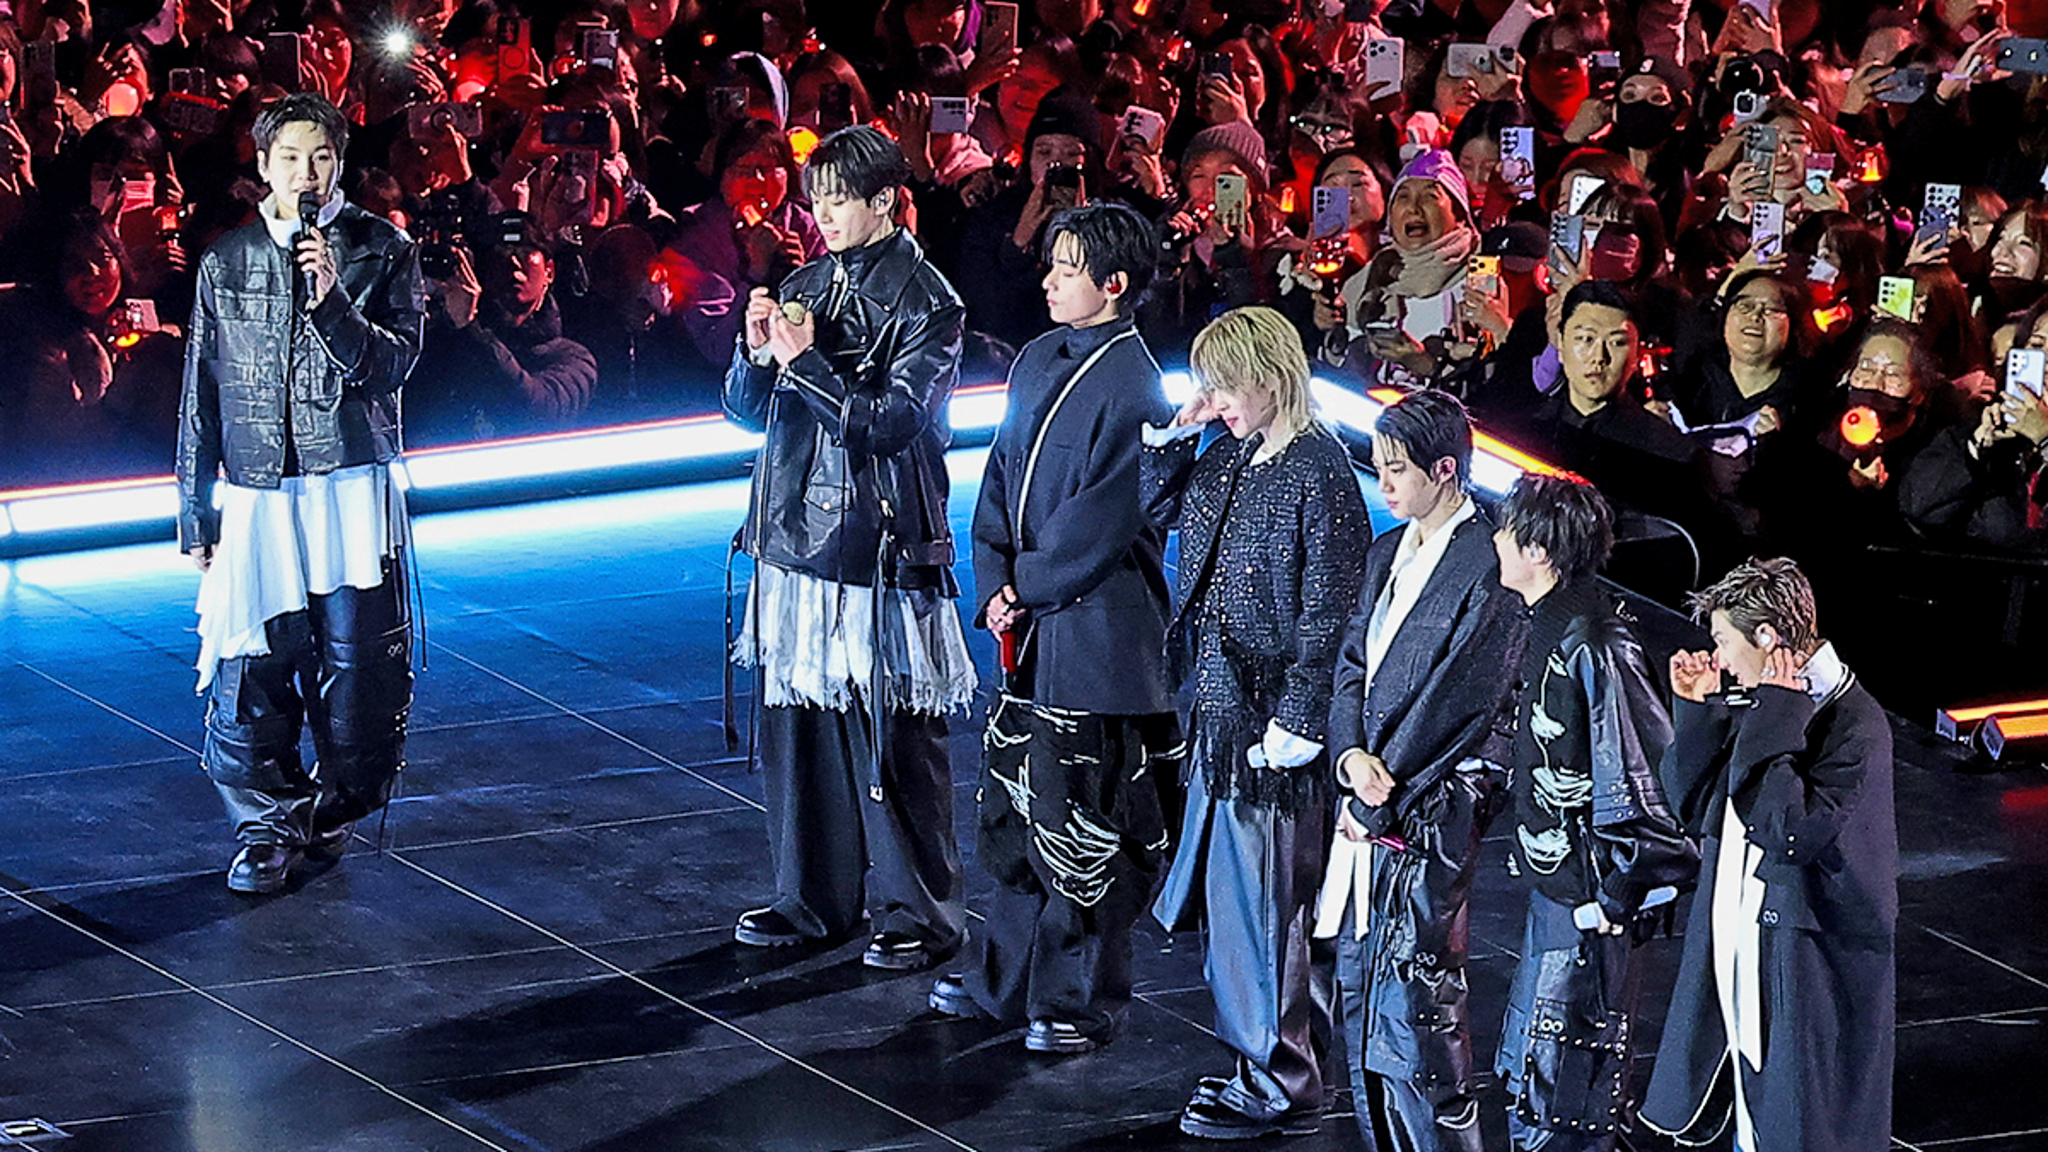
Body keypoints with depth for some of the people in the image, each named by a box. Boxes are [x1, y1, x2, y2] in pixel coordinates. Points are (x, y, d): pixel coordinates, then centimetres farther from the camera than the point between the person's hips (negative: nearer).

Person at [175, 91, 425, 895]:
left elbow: (393, 363, -6)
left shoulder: (383, 252, 3)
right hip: (253, 494, 1)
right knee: (250, 672, -3)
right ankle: (266, 828, 10)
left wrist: (332, 302, -22)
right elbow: (201, 394, 12)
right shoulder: (227, 262, 8)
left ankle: (333, 810, 20)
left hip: (352, 488, -1)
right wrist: (195, 511, 10)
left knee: (358, 665, -1)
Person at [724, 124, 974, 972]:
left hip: (879, 543, -6)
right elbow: (746, 409, 13)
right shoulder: (806, 287, 11)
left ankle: (918, 912, 7)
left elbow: (894, 423, -15)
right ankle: (814, 899, 21)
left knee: (892, 734, -3)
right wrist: (757, 350, -6)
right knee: (796, 716, 9)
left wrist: (806, 363, -18)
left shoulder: (924, 303, -7)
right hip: (797, 532, 6)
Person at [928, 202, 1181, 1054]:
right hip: (1027, 628, 8)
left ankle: (1081, 1003, 10)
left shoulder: (1130, 386, -15)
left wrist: (1027, 590, -9)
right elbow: (1002, 475, 12)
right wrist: (997, 583, 0)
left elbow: (1101, 520, -17)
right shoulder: (1039, 361, 10)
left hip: (1095, 630, -8)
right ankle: (1005, 980, 28)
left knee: (1081, 822, 0)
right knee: (1013, 808, 16)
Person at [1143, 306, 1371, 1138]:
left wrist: (1294, 720, -18)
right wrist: (1180, 435, 7)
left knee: (1264, 898, -3)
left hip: (1273, 714, -9)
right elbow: (1161, 508, 24)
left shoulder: (1318, 471, -15)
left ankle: (1281, 1088, 6)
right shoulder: (1232, 456, 8)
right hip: (1222, 703, 9)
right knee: (1229, 894, 14)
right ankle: (1258, 1061, 24)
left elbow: (1327, 608, -17)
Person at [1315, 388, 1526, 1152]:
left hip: (1436, 808, -8)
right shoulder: (1388, 553, 15)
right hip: (1374, 800, 8)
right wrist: (1352, 755, -5)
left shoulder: (1487, 565, -12)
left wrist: (1383, 788, -13)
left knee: (1411, 1000, -11)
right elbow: (1352, 667, 14)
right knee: (1360, 983, 10)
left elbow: (1462, 695, -15)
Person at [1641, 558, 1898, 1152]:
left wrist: (1776, 720, -22)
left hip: (1811, 964, -8)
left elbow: (1789, 835, -26)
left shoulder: (1855, 724, -17)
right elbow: (1690, 804, 12)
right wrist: (1698, 711, 2)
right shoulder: (1752, 702, 7)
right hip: (1737, 938, 8)